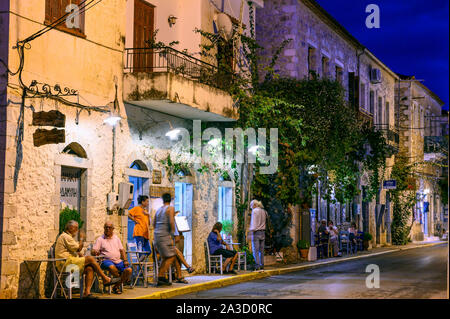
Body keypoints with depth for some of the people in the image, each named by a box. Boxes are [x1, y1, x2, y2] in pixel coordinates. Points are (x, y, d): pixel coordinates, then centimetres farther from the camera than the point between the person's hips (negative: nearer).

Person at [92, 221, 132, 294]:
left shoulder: (116, 238, 21)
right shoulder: (100, 239, 8)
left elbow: (122, 250, 19)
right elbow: (93, 251, 0)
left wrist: (125, 260, 4)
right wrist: (95, 252, -25)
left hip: (118, 261, 4)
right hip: (106, 260, -4)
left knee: (129, 270, -19)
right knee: (112, 267, -38)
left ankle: (116, 286, -5)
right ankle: (122, 280, -12)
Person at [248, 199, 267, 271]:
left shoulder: (254, 211, -8)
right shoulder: (263, 211, 12)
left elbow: (253, 222, -13)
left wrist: (251, 232, -13)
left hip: (256, 232, -7)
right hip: (263, 232, 7)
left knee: (255, 250, -7)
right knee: (261, 250, 8)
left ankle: (257, 266, -14)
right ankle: (262, 265, 7)